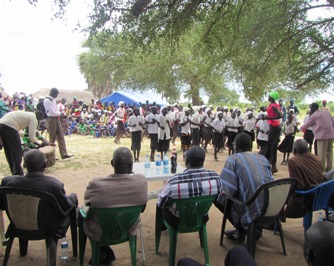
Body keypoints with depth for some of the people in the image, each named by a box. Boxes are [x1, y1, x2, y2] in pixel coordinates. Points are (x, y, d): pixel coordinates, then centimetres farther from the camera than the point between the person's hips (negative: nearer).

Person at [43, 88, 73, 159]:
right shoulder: (47, 101, -15)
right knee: (52, 138, 0)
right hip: (51, 119, -8)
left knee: (61, 137, 4)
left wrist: (58, 114, -1)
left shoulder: (53, 100, 12)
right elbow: (52, 112, -19)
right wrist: (60, 113, -4)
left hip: (57, 119, 8)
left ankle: (64, 154, 5)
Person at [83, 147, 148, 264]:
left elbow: (88, 205, -7)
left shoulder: (96, 184, -29)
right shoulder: (142, 180, -23)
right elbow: (141, 208, -4)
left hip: (100, 233, -3)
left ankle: (104, 252, 32)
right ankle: (105, 254, 37)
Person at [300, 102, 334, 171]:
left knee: (321, 153, -1)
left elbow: (306, 125, 7)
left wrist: (299, 129, 23)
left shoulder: (314, 115, -3)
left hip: (322, 135, -7)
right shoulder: (326, 112, 15)